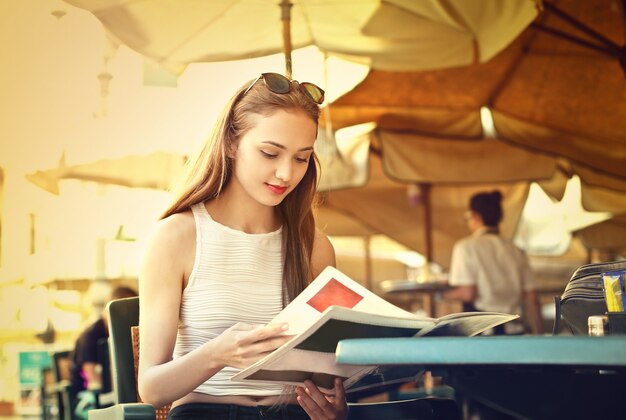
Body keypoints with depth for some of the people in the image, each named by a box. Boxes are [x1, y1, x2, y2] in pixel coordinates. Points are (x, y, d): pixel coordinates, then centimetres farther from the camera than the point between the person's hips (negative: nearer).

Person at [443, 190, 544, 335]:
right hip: (513, 330, 5)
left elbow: (468, 293, -12)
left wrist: (446, 294, 7)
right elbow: (531, 299, 8)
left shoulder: (466, 247, -2)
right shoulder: (516, 251, 11)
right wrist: (539, 334, 12)